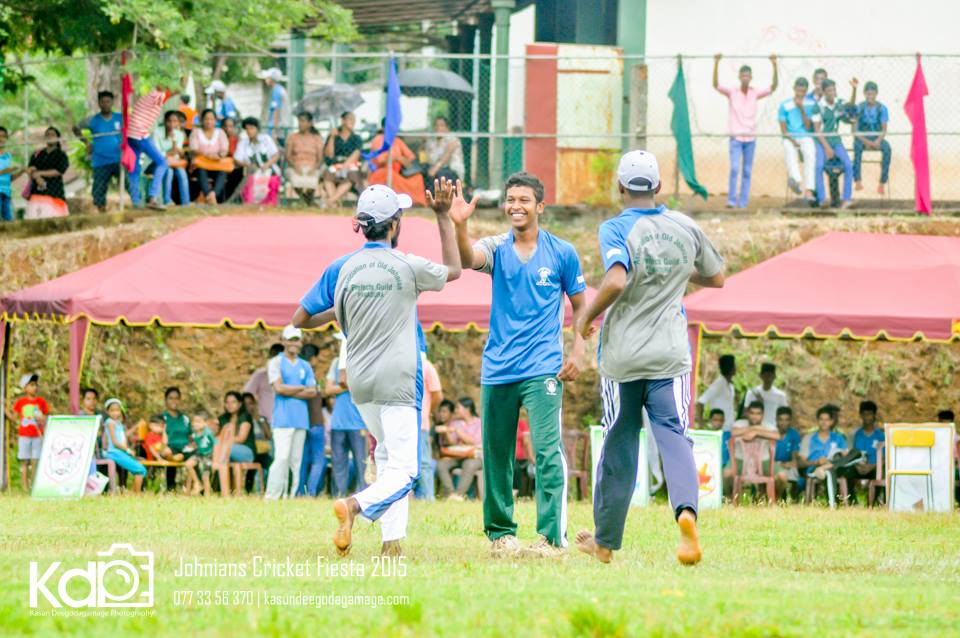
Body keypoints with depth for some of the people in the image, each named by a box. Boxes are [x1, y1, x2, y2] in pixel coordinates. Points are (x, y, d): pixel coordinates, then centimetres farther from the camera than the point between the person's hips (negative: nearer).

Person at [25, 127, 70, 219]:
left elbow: (58, 172, -6)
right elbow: (29, 169, 5)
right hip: (36, 193, 4)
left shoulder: (61, 155, 6)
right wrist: (37, 177, -16)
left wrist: (38, 173, -5)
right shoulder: (37, 155, 17)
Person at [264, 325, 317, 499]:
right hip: (283, 418, -5)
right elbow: (279, 388, -9)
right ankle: (272, 496, -16)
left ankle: (290, 496, 4)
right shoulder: (276, 362, 4)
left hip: (301, 418, 5)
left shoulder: (305, 366, 17)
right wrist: (301, 388, 0)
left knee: (296, 460, 2)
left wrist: (289, 392, -5)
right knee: (282, 457, -15)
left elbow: (313, 392, 6)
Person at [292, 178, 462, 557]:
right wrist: (443, 217, 14)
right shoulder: (408, 267, -10)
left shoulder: (341, 269, -3)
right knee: (403, 470, -8)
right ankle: (356, 505, -35)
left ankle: (392, 541, 15)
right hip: (397, 380, -5)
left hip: (359, 382, 5)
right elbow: (453, 270, 11)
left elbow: (301, 320, 1)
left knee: (387, 457, 22)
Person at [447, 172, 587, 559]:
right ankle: (500, 533, 20)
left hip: (543, 368, -3)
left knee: (547, 450, -15)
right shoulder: (497, 248, 5)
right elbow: (468, 259, -18)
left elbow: (580, 305, 12)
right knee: (496, 454, 8)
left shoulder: (562, 253, 3)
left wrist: (577, 352, 0)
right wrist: (460, 225, -38)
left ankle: (552, 537, -18)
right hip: (497, 368, 3)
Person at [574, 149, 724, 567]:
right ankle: (686, 509, -34)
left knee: (619, 445, 11)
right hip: (670, 356, 2)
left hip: (622, 355, -2)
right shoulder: (685, 228, 4)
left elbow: (616, 281, -28)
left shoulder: (617, 229, -11)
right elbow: (716, 278, 16)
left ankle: (605, 541, 22)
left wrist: (587, 318, -12)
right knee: (673, 437, -4)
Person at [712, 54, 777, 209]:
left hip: (750, 138, 2)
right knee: (734, 169, -15)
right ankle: (731, 200, -10)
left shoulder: (755, 93, 5)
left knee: (747, 172, 3)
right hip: (736, 137, -2)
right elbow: (716, 84, -12)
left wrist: (774, 66, -14)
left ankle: (743, 203, 6)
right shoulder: (732, 92, -1)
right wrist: (716, 64, -23)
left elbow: (773, 87, -3)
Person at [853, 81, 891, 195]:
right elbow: (855, 130, -5)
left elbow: (884, 130, -1)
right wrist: (865, 141, -19)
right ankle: (857, 180, -38)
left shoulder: (882, 108, 1)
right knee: (857, 146, -37)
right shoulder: (859, 108, -3)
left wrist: (879, 140, -20)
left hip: (877, 138, 1)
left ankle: (882, 182, -30)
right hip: (862, 138, -1)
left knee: (887, 148, -32)